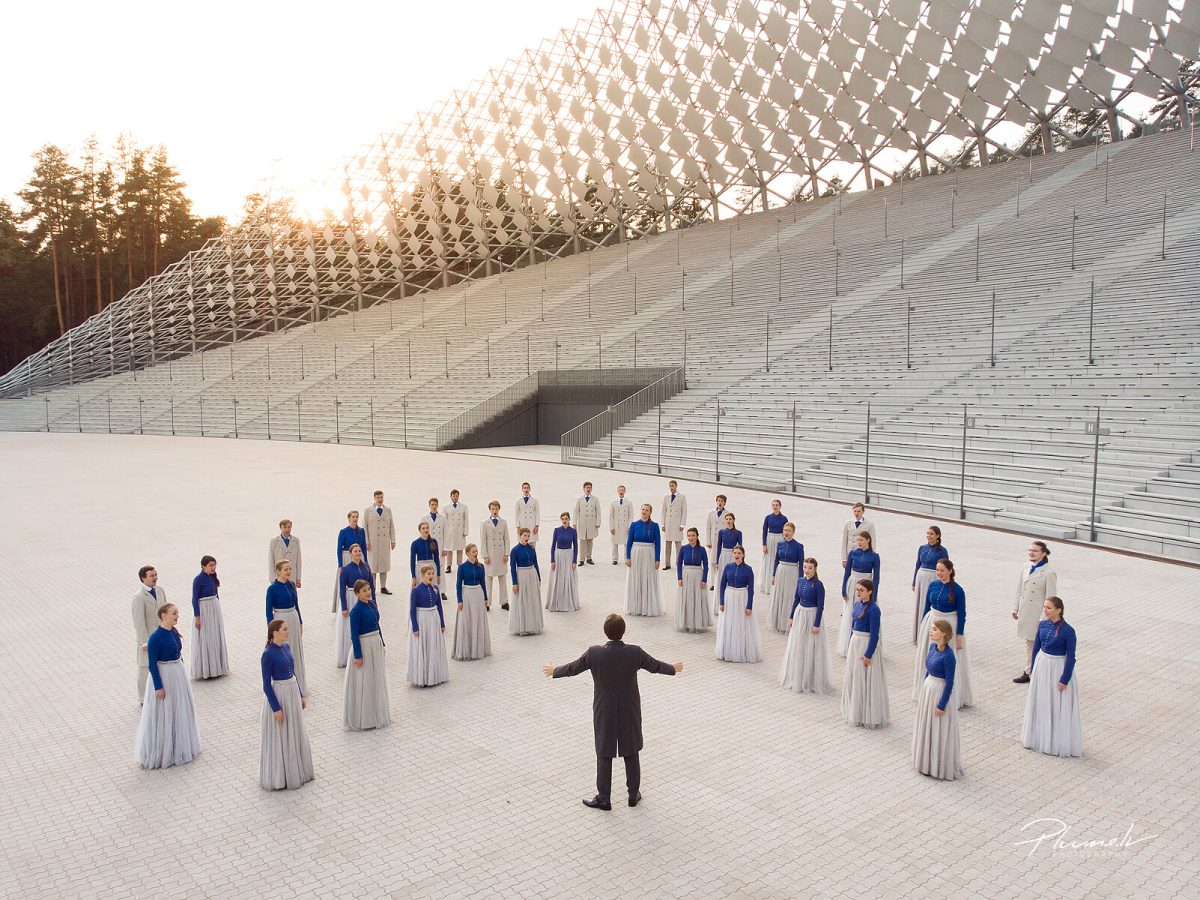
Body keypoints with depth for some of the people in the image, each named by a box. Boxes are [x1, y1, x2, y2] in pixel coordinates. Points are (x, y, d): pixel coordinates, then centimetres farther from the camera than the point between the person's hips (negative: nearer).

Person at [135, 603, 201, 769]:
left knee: (179, 711, 18)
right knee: (163, 715, 5)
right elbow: (152, 664, -17)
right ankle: (161, 753, 21)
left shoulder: (174, 632, 1)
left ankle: (179, 748, 36)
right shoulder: (155, 638, -21)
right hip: (163, 677, -8)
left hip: (178, 675, 8)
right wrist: (158, 687, -16)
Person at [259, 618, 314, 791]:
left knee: (296, 733, 18)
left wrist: (301, 696, 16)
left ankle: (297, 770, 33)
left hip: (293, 693, 8)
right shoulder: (268, 654, -19)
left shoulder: (286, 647, 3)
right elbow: (266, 685, -16)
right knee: (280, 737, 6)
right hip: (278, 695, -8)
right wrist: (276, 708, -17)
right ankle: (279, 777, 21)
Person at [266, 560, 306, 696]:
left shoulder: (292, 585, 3)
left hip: (294, 620, 6)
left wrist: (300, 623, 13)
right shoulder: (272, 588, -13)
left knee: (296, 652, 15)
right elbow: (269, 610, -9)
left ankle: (298, 684, 30)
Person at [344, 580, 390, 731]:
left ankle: (377, 714, 33)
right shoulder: (356, 611, -19)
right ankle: (363, 719, 17)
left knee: (377, 680, 18)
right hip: (363, 646, -8)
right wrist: (358, 656, -17)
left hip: (376, 644, 8)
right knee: (364, 683, 3)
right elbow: (354, 635, -17)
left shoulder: (371, 605, 4)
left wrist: (382, 645, 16)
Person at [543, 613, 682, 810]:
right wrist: (673, 668, 22)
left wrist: (554, 671, 18)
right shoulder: (635, 652, -17)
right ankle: (634, 794, 29)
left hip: (604, 712, -1)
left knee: (604, 755, 12)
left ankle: (604, 798, 22)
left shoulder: (594, 654, -19)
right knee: (631, 753, 17)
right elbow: (655, 666, 1)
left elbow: (572, 668, -3)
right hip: (630, 711, 1)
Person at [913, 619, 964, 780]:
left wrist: (942, 705, -16)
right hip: (928, 688, 8)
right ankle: (927, 762, 36)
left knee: (939, 731, 6)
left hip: (940, 692, -8)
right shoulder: (932, 647, -1)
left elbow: (949, 682, -19)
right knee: (927, 727, 20)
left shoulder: (948, 656, -24)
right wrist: (923, 690, 18)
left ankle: (942, 767, 22)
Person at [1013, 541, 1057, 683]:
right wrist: (1015, 608, 11)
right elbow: (1019, 590, 12)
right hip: (1025, 612, 7)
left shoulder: (1049, 572, -15)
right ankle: (1029, 672, 26)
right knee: (1029, 642, 16)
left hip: (1039, 614, -7)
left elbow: (1050, 597, -15)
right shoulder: (1026, 568, 5)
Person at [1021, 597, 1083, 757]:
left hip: (1058, 668, -6)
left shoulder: (1068, 631, -19)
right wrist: (1033, 670, 10)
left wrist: (1065, 680, -13)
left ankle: (1058, 742, 19)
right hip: (1041, 666, 6)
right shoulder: (1042, 625, -1)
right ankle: (1040, 737, 32)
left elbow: (1071, 657, -14)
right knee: (1040, 703, 16)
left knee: (1058, 706, 5)